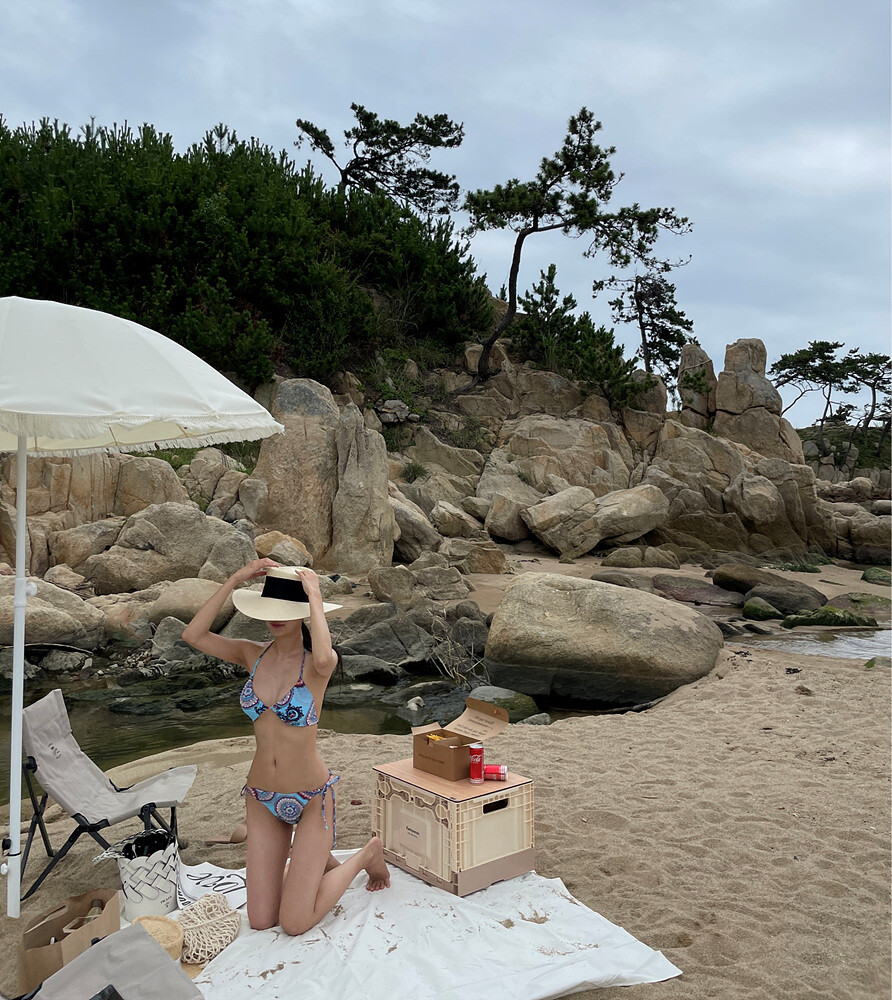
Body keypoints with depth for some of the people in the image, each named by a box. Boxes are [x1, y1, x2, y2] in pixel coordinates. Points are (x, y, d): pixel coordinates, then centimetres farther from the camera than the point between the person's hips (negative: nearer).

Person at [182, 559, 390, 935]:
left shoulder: (319, 661, -15)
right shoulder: (253, 654, -1)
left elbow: (323, 659, -42)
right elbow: (193, 635, -15)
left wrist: (315, 596, -29)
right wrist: (235, 580, -18)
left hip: (311, 798, -5)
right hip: (262, 799, 5)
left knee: (294, 925, -5)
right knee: (260, 922, 6)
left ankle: (367, 854, 19)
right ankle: (318, 862, 33)